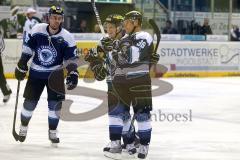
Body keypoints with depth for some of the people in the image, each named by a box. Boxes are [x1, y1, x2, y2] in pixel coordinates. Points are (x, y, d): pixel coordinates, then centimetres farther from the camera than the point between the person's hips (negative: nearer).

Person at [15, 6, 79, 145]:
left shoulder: (67, 37, -12)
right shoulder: (37, 30, -12)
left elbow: (72, 57, -6)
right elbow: (27, 48, 1)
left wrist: (73, 74, -16)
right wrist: (21, 66, 2)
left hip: (55, 74, 0)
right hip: (36, 72, 0)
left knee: (55, 102, -6)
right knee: (30, 102, 3)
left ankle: (53, 132, 11)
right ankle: (23, 127, 27)